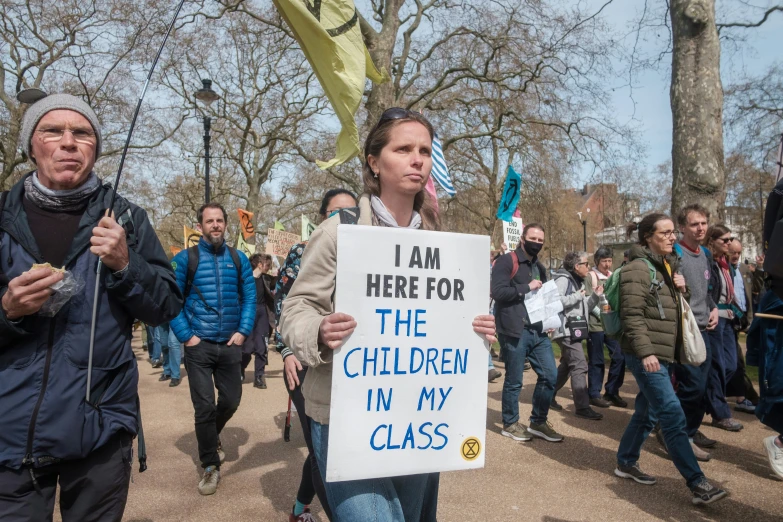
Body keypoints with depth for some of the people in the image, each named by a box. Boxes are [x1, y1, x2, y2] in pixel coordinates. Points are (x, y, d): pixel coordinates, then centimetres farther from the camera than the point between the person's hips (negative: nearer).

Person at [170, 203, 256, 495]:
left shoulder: (238, 259, 5)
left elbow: (250, 297, 6)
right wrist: (186, 336, -11)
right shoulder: (185, 259, -4)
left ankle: (211, 438, 44)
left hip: (230, 344, 3)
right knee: (204, 407, 0)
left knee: (231, 401, 13)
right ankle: (210, 466, 19)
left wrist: (243, 331, -4)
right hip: (199, 345, -3)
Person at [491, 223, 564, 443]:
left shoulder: (539, 267, 17)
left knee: (550, 375, 8)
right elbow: (497, 292, -21)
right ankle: (510, 424, 22)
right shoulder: (507, 261, -8)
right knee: (514, 381, 3)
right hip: (515, 331, -7)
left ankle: (538, 422, 25)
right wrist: (527, 287, -16)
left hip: (538, 331, 8)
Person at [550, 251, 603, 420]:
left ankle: (549, 396, 27)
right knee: (579, 366, -11)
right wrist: (577, 296, -19)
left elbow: (583, 308, 22)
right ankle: (583, 407, -8)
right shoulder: (563, 279, -13)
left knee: (566, 365, 16)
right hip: (567, 330, -10)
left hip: (575, 330, 10)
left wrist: (595, 296, 7)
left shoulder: (578, 282, 18)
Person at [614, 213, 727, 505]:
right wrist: (645, 352, -24)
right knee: (673, 417, -9)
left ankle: (626, 463, 28)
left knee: (647, 413, 15)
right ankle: (697, 484, -4)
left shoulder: (667, 265, 15)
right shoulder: (638, 268, -13)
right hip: (646, 355, -9)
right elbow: (632, 315, -19)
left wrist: (681, 289, 5)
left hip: (662, 353, 9)